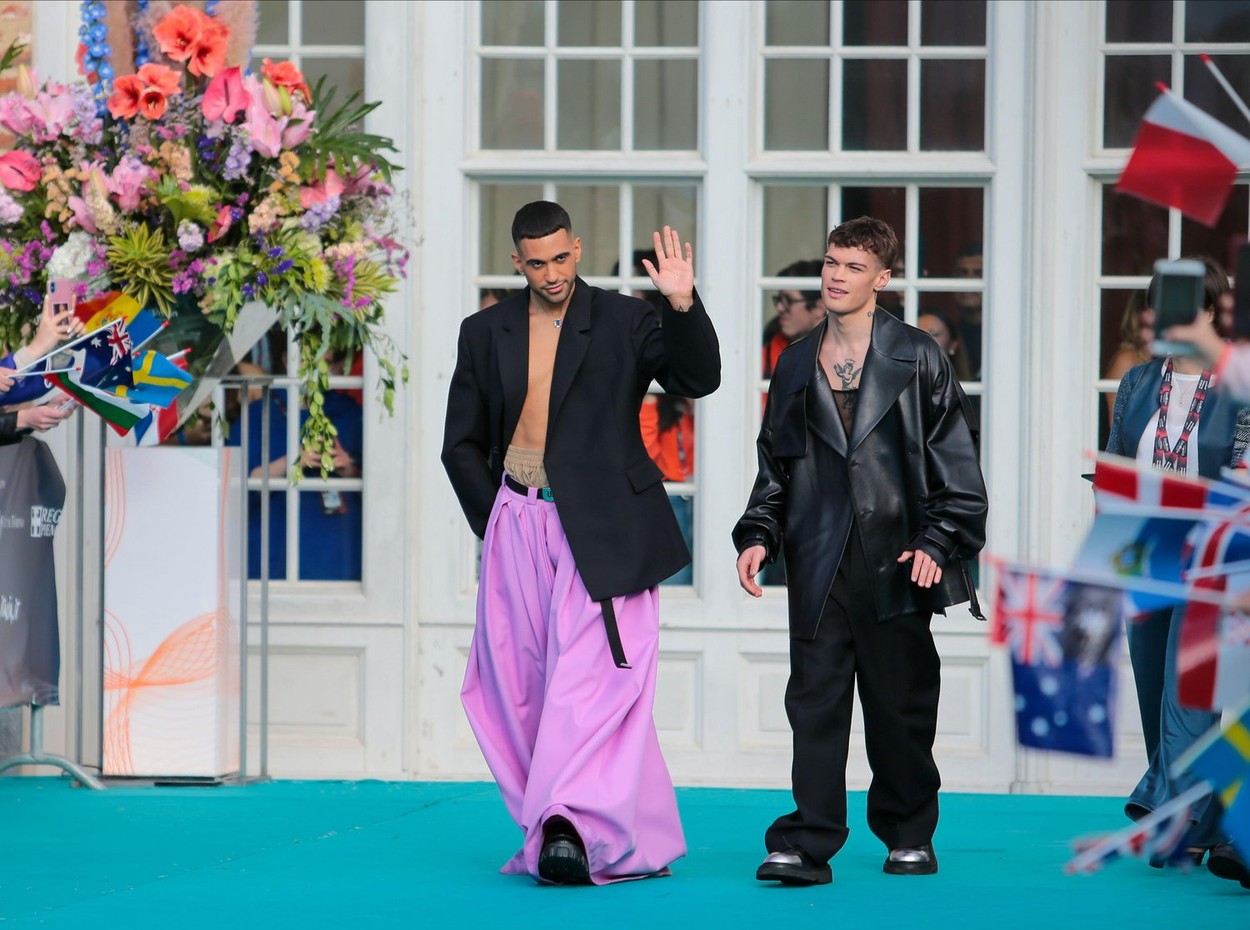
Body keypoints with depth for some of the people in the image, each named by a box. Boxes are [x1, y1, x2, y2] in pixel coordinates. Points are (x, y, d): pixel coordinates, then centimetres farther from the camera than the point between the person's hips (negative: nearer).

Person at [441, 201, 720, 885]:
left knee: (590, 676, -15)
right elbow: (462, 445, 17)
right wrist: (496, 521, 7)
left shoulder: (623, 321, 3)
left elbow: (698, 380, -9)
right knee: (520, 687, 1)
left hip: (598, 529, -4)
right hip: (516, 524, 4)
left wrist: (683, 306, -23)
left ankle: (576, 827, -23)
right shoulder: (486, 333, 12)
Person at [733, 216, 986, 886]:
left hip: (895, 560, -2)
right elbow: (775, 461, 18)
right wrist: (758, 534, 4)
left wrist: (939, 539, -9)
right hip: (819, 560, 2)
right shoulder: (796, 365, 14)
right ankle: (807, 845, -7)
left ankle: (909, 834, 20)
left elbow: (953, 456, 0)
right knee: (816, 701, -5)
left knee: (901, 703, 6)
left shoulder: (917, 360, 3)